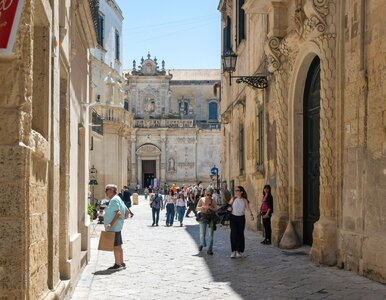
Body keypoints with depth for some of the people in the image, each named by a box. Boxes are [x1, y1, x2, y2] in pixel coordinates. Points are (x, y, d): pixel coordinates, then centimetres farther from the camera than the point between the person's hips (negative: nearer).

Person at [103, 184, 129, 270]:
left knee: (116, 246, -5)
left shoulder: (114, 200, -14)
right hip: (117, 227, 11)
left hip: (114, 227, -11)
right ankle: (121, 263, 21)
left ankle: (117, 264, 0)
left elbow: (118, 212, -26)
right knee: (118, 246, 15)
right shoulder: (118, 199, 18)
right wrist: (122, 219, 20)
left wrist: (111, 224, -29)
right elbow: (127, 212, 21)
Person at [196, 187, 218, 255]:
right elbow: (197, 208, 2)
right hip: (203, 218, 0)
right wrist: (203, 207, -16)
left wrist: (210, 207, -17)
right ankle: (201, 244, 31)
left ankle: (210, 249, 1)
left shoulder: (213, 201, 5)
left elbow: (216, 209, 1)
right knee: (202, 233, 0)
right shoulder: (202, 200, 4)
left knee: (211, 235, -2)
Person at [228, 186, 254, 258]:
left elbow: (248, 208, -5)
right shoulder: (233, 199, 2)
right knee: (233, 234, -9)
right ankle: (234, 251, -5)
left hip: (241, 218, 0)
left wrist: (251, 214, -22)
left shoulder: (244, 200, 0)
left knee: (240, 234, 5)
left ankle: (240, 251, 16)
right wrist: (229, 208, -12)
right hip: (233, 217, 0)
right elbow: (229, 206, 11)